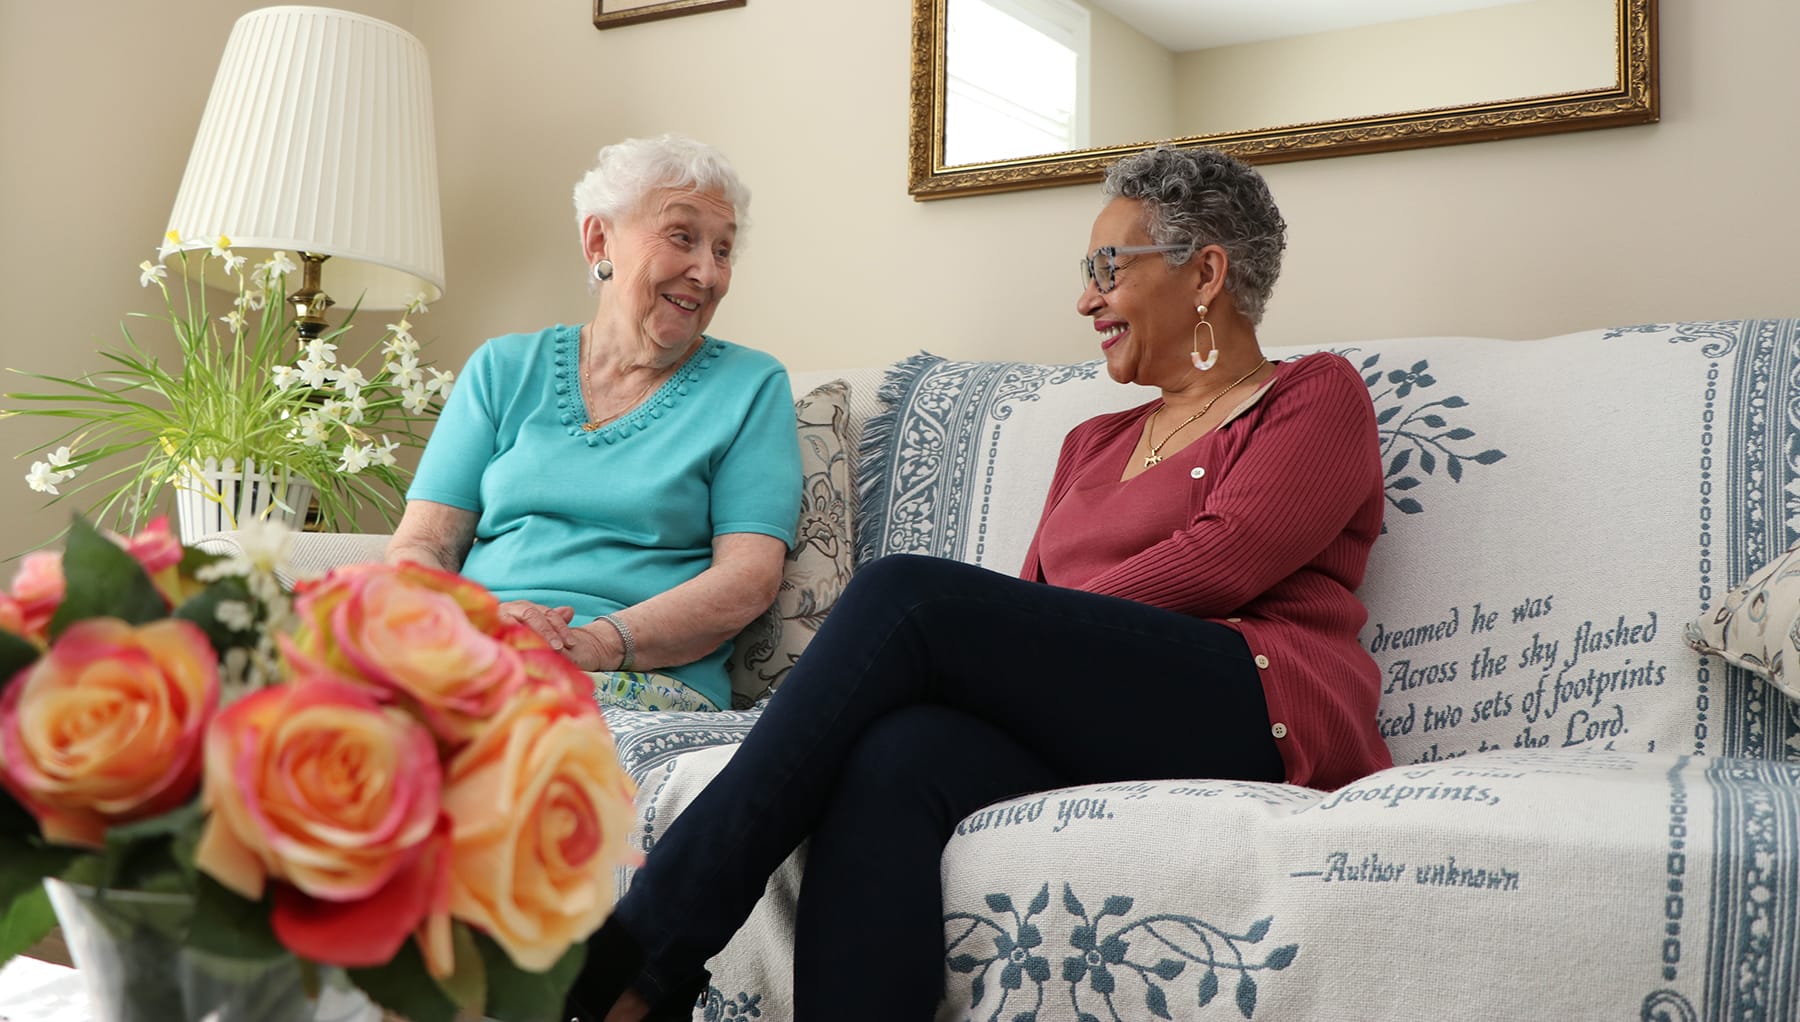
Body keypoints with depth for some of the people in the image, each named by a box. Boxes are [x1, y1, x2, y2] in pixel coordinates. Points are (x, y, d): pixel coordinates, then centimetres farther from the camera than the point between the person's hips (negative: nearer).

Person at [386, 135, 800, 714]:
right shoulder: (505, 368, 18)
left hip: (649, 680, -3)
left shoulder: (749, 386, 11)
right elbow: (419, 545, 10)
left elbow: (749, 577, -1)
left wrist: (599, 643, -18)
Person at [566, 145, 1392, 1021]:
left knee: (904, 594, -25)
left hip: (1258, 713, -5)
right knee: (892, 758, -31)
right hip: (1090, 741, 5)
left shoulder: (1317, 396, 13)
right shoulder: (1093, 445, 32)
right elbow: (1030, 619, 20)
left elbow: (1226, 559, -5)